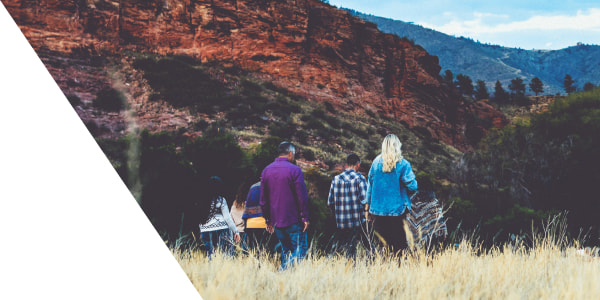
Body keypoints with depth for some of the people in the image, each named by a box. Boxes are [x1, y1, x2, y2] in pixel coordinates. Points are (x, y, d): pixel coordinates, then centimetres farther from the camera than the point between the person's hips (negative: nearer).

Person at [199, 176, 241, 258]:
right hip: (221, 229, -4)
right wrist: (235, 231, -1)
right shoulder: (220, 200, -4)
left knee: (210, 254, 8)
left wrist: (201, 232, 20)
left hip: (205, 230, 4)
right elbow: (227, 217, -5)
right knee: (227, 254, -2)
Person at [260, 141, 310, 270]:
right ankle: (285, 270, -22)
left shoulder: (266, 170, 9)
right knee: (300, 249, -2)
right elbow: (302, 197, -12)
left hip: (276, 221, 6)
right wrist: (305, 218, -6)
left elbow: (263, 199, 13)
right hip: (294, 220, -6)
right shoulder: (294, 170, -10)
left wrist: (267, 219, 19)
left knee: (285, 250, 16)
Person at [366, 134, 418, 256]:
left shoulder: (376, 163, 2)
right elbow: (413, 186, -9)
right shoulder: (403, 165, -8)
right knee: (399, 244, 4)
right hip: (396, 210, -3)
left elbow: (370, 186, 7)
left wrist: (367, 208, 15)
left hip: (377, 209, 3)